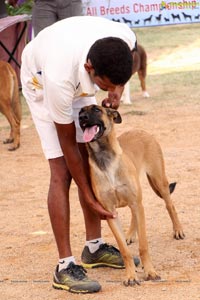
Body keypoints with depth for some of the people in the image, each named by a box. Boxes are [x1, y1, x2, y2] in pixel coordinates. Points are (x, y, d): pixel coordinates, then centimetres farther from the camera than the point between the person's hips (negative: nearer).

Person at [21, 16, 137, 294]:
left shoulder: (126, 37, -35)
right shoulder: (59, 80, -45)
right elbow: (67, 143, -29)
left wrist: (117, 90, -22)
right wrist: (90, 199, -22)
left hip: (79, 82, 5)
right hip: (41, 82, -5)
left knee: (90, 161, 3)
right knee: (62, 172, -13)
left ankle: (94, 246, 16)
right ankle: (65, 266, -11)